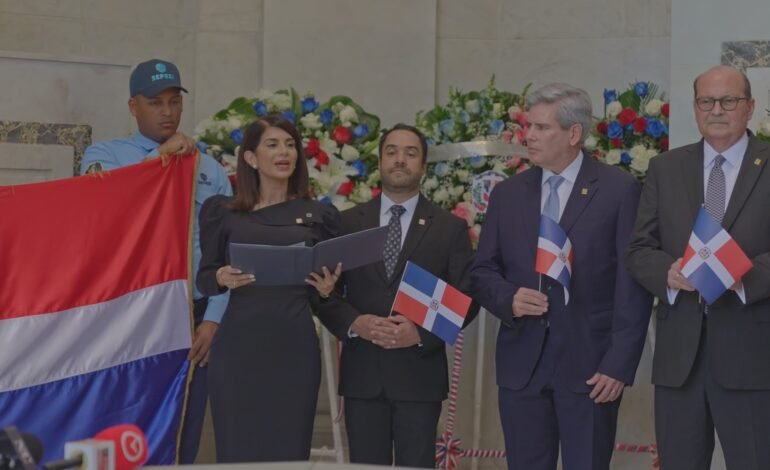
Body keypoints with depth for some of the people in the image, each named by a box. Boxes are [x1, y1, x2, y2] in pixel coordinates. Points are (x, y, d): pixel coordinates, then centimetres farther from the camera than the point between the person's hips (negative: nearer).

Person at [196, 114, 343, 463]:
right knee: (236, 451, -2)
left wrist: (326, 290, -9)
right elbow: (203, 279, 9)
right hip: (238, 346, -1)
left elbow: (322, 300, 13)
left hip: (294, 348, 1)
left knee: (288, 453, 0)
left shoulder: (319, 215, 11)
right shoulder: (223, 212, 8)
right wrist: (222, 278, -12)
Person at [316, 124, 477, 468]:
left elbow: (466, 298, 0)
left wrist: (421, 333, -14)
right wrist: (355, 323, -13)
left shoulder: (450, 228, 5)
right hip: (362, 375, 1)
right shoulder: (348, 223, 9)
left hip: (420, 373, -1)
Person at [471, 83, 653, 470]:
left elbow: (633, 286, -5)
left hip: (590, 366, -4)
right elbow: (482, 272, 14)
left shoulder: (619, 190, -2)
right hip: (521, 365, 4)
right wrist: (509, 298, -8)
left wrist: (619, 364, -10)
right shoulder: (507, 194, 11)